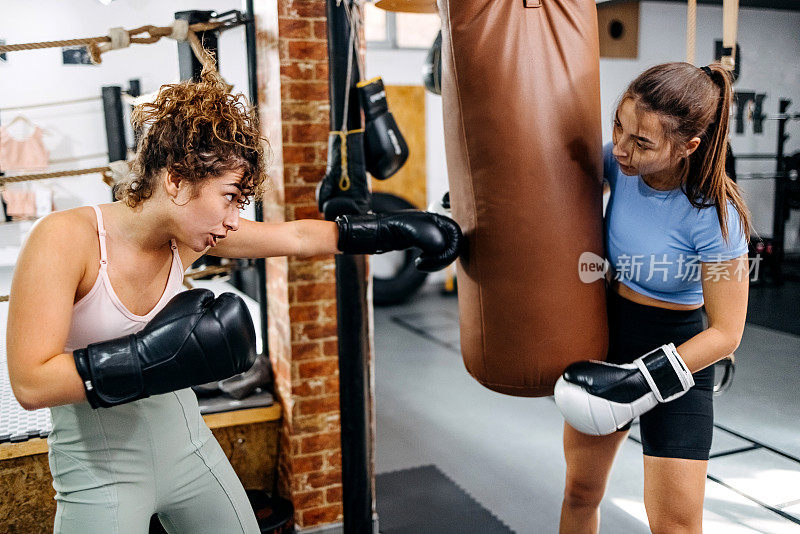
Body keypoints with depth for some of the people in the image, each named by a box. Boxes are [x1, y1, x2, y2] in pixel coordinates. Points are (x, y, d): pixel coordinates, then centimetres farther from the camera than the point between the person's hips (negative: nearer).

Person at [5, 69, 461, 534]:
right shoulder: (65, 238, -23)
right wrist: (156, 354, -34)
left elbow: (299, 236, 0)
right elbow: (31, 383, -26)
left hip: (186, 445, 6)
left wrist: (401, 228, 0)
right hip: (99, 473, -5)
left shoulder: (187, 235, -8)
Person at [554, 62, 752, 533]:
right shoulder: (619, 163, -12)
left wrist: (642, 381, -24)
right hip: (606, 336, 5)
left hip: (677, 356, -5)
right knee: (581, 491, 18)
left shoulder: (714, 217, -25)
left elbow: (725, 333, -18)